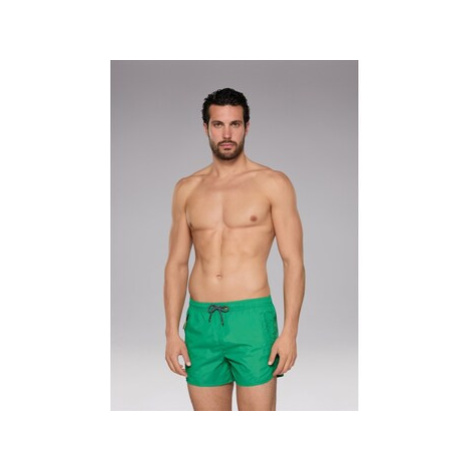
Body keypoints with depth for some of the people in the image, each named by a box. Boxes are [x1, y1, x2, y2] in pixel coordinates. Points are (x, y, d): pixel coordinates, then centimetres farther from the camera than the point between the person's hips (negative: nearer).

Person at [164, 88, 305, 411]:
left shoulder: (273, 184, -1)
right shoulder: (187, 189, 10)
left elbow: (294, 262, -3)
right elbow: (177, 264, 11)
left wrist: (290, 332, -11)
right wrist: (172, 331, 5)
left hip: (252, 318, -3)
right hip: (200, 321, 4)